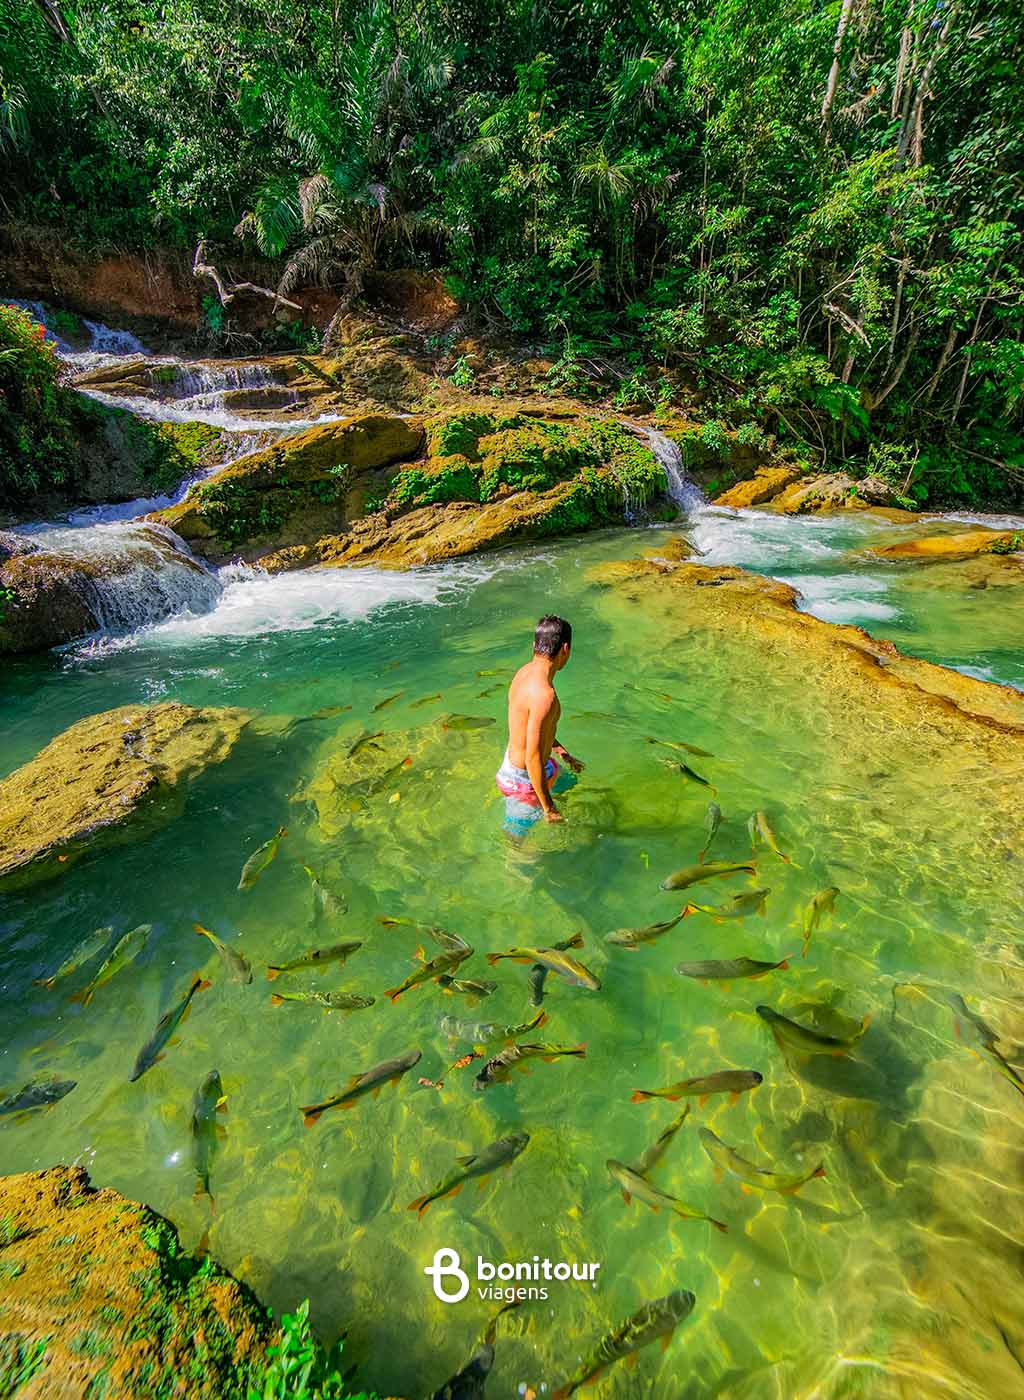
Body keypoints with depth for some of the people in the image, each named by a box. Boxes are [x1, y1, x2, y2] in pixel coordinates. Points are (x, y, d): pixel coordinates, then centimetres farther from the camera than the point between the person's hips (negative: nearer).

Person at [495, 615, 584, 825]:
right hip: (523, 778, -9)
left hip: (513, 759, 9)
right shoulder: (544, 693, -35)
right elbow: (533, 759, -33)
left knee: (567, 783, 32)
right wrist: (548, 808, -21)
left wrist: (563, 754, 22)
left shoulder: (525, 671, -4)